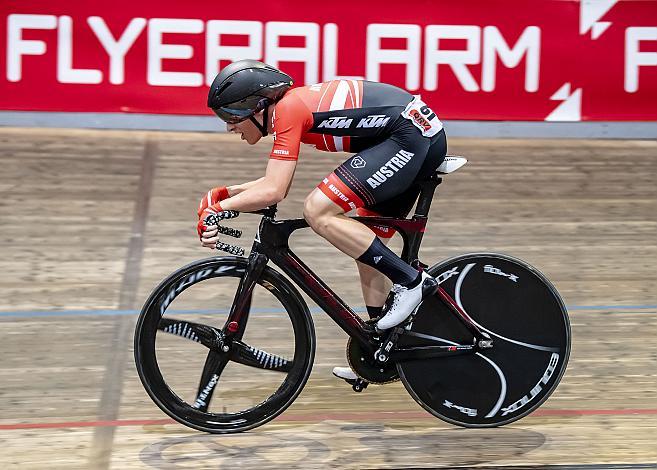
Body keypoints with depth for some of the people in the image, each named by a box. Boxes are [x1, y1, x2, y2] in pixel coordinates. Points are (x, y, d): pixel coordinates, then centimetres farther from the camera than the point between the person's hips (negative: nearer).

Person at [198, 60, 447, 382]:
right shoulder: (293, 104, 15)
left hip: (409, 137, -10)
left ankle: (411, 280, -11)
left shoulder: (287, 110, -14)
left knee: (318, 211, -16)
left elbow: (272, 191, -19)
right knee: (366, 247, 15)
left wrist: (218, 208, -9)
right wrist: (225, 193, 13)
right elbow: (275, 184, 22)